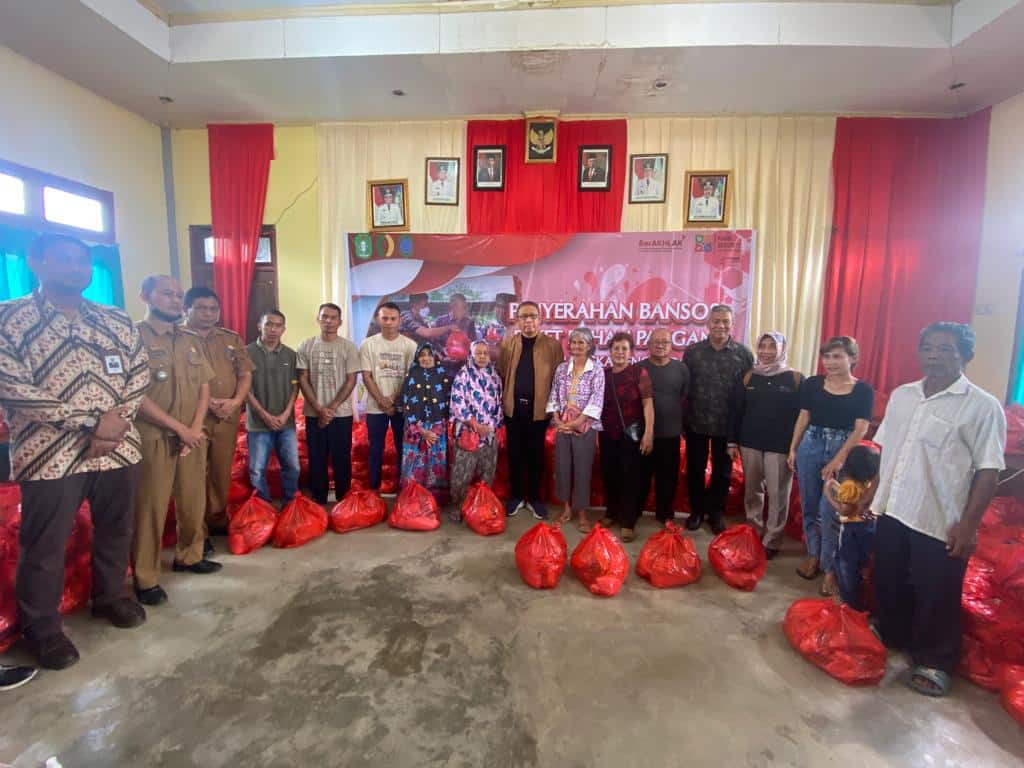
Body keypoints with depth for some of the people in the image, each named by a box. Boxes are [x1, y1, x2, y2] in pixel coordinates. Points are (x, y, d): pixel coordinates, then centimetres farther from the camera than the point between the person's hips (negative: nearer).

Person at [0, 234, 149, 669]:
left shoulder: (117, 322, 9)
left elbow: (140, 377, 5)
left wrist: (112, 427, -10)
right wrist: (91, 422, -18)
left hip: (118, 450, 4)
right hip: (50, 454, -3)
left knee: (116, 531, 16)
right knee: (45, 547, 9)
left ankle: (110, 596, 38)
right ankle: (41, 628, 29)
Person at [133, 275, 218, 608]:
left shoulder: (192, 339, 11)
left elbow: (204, 386, 9)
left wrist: (195, 427, -5)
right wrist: (179, 429, -14)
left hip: (193, 435, 5)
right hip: (154, 437, -5)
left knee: (194, 502, 13)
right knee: (151, 508, 2)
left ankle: (189, 556, 32)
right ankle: (145, 578, 15)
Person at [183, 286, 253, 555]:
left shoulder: (232, 338, 12)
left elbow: (245, 374, 8)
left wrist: (235, 401, -8)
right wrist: (207, 402, -16)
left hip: (228, 418, 4)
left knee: (222, 471, 13)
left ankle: (219, 520, 29)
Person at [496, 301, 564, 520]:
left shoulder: (553, 345, 0)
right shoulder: (507, 343, 6)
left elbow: (559, 378, -1)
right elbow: (501, 374, 6)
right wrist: (505, 399, 0)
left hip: (539, 409, -1)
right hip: (513, 407, 2)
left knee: (536, 455, 8)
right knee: (515, 454, 9)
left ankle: (535, 498, 23)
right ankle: (516, 496, 24)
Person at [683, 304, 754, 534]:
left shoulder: (744, 354, -3)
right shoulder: (692, 351, -1)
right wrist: (682, 420, -3)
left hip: (727, 425, 0)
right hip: (696, 423, 1)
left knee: (722, 471, 12)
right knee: (694, 469, 11)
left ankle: (716, 513, 29)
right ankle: (696, 511, 29)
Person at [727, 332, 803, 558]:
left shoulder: (795, 378, -3)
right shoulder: (748, 377, 4)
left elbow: (803, 414, -2)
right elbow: (735, 410, 6)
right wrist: (732, 441, 4)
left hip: (781, 445, -3)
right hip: (750, 442, 3)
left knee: (778, 493, 3)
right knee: (752, 490, 13)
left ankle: (772, 541, 18)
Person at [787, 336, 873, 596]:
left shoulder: (863, 390, -2)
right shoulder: (812, 384, 4)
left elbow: (861, 429, -7)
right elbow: (803, 418, 6)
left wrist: (839, 458, -15)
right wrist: (793, 449, 3)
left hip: (841, 451, -2)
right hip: (810, 447, 3)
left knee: (830, 512, -2)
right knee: (809, 507, 11)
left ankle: (830, 568, 12)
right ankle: (813, 554, 29)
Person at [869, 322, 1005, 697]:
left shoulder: (982, 406, -11)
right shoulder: (901, 395, 5)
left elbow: (988, 471, -12)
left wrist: (968, 525, -15)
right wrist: (873, 494, 10)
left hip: (941, 523, -5)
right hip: (892, 511, 5)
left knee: (936, 597, 11)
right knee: (888, 583, 20)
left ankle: (935, 661, 33)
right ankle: (890, 637, 43)